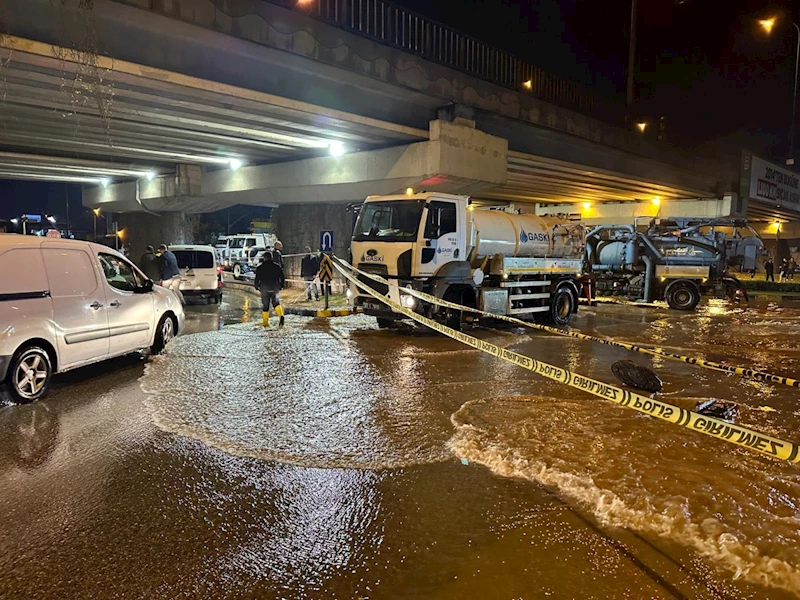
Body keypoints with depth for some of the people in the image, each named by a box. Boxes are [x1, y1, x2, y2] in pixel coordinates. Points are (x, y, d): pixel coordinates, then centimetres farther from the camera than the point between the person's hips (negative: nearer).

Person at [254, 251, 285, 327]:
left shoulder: (260, 267, -2)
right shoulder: (277, 266, 3)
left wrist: (256, 287, 14)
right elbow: (282, 278, 3)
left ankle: (265, 322, 12)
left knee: (265, 306, 9)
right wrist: (281, 286, 15)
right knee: (276, 302, 14)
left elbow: (257, 278, -2)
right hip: (275, 289, 1)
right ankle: (281, 315, -11)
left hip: (264, 289, -1)